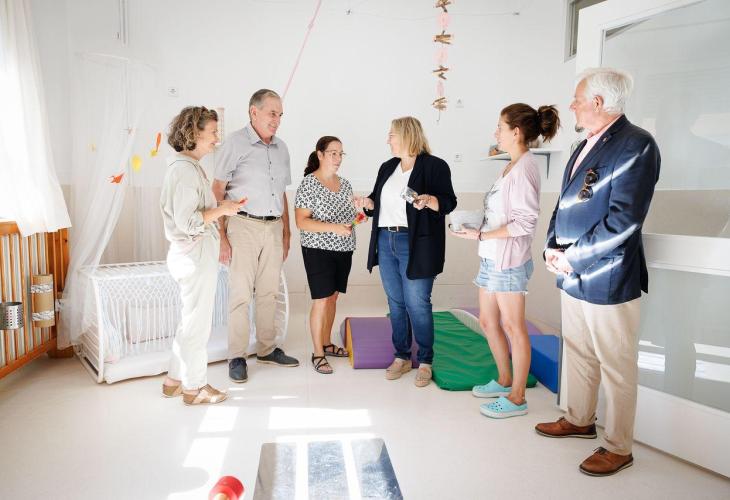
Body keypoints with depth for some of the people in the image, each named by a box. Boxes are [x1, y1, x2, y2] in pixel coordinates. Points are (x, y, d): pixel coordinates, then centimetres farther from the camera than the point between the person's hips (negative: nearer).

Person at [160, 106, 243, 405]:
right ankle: (194, 388, 18)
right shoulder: (185, 169, -18)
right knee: (198, 322, 3)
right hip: (196, 254, -10)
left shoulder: (188, 166, 13)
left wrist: (222, 208, 12)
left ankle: (175, 380, 31)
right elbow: (187, 221, -23)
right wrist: (221, 209, -13)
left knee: (191, 319, 19)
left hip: (195, 253, 10)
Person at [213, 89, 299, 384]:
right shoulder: (236, 143, -5)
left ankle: (267, 349, 24)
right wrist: (221, 236, -13)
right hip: (244, 226, -5)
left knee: (269, 292, 11)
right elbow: (217, 191, -8)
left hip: (274, 228, 5)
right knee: (240, 293, -1)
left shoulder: (281, 148, 13)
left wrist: (286, 232, 15)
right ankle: (237, 357, 11)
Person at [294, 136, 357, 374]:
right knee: (321, 301, -4)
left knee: (332, 298, 14)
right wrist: (333, 227, -25)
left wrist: (357, 217, 1)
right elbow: (301, 221, -16)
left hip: (343, 250, 7)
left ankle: (326, 343, 29)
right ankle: (317, 354, 8)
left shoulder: (345, 184, 10)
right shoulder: (308, 184, -10)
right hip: (318, 250, -6)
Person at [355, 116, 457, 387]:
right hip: (385, 242, 7)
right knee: (395, 303, 11)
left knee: (417, 305, -3)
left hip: (415, 246, -6)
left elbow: (449, 201, -9)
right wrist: (368, 203, 0)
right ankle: (402, 357, 24)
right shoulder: (387, 167, 17)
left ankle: (425, 362, 12)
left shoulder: (435, 166, -4)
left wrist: (430, 200, -27)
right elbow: (377, 202, 21)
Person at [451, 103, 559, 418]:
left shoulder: (524, 168, -16)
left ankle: (517, 398, 18)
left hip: (508, 260, -9)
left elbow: (525, 223, -21)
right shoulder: (512, 166, 11)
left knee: (512, 327, 3)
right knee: (488, 322, 17)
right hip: (492, 257, 9)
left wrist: (481, 235, -18)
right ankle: (504, 381, 35)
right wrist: (476, 227, 1)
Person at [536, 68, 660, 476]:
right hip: (573, 275, 8)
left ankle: (619, 447, 22)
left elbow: (624, 219, -22)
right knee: (579, 354, 21)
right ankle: (580, 420, 39)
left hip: (608, 279, -8)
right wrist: (554, 247, 0)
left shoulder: (636, 144, -14)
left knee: (617, 368, 6)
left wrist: (573, 257, -17)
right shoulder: (586, 146, 12)